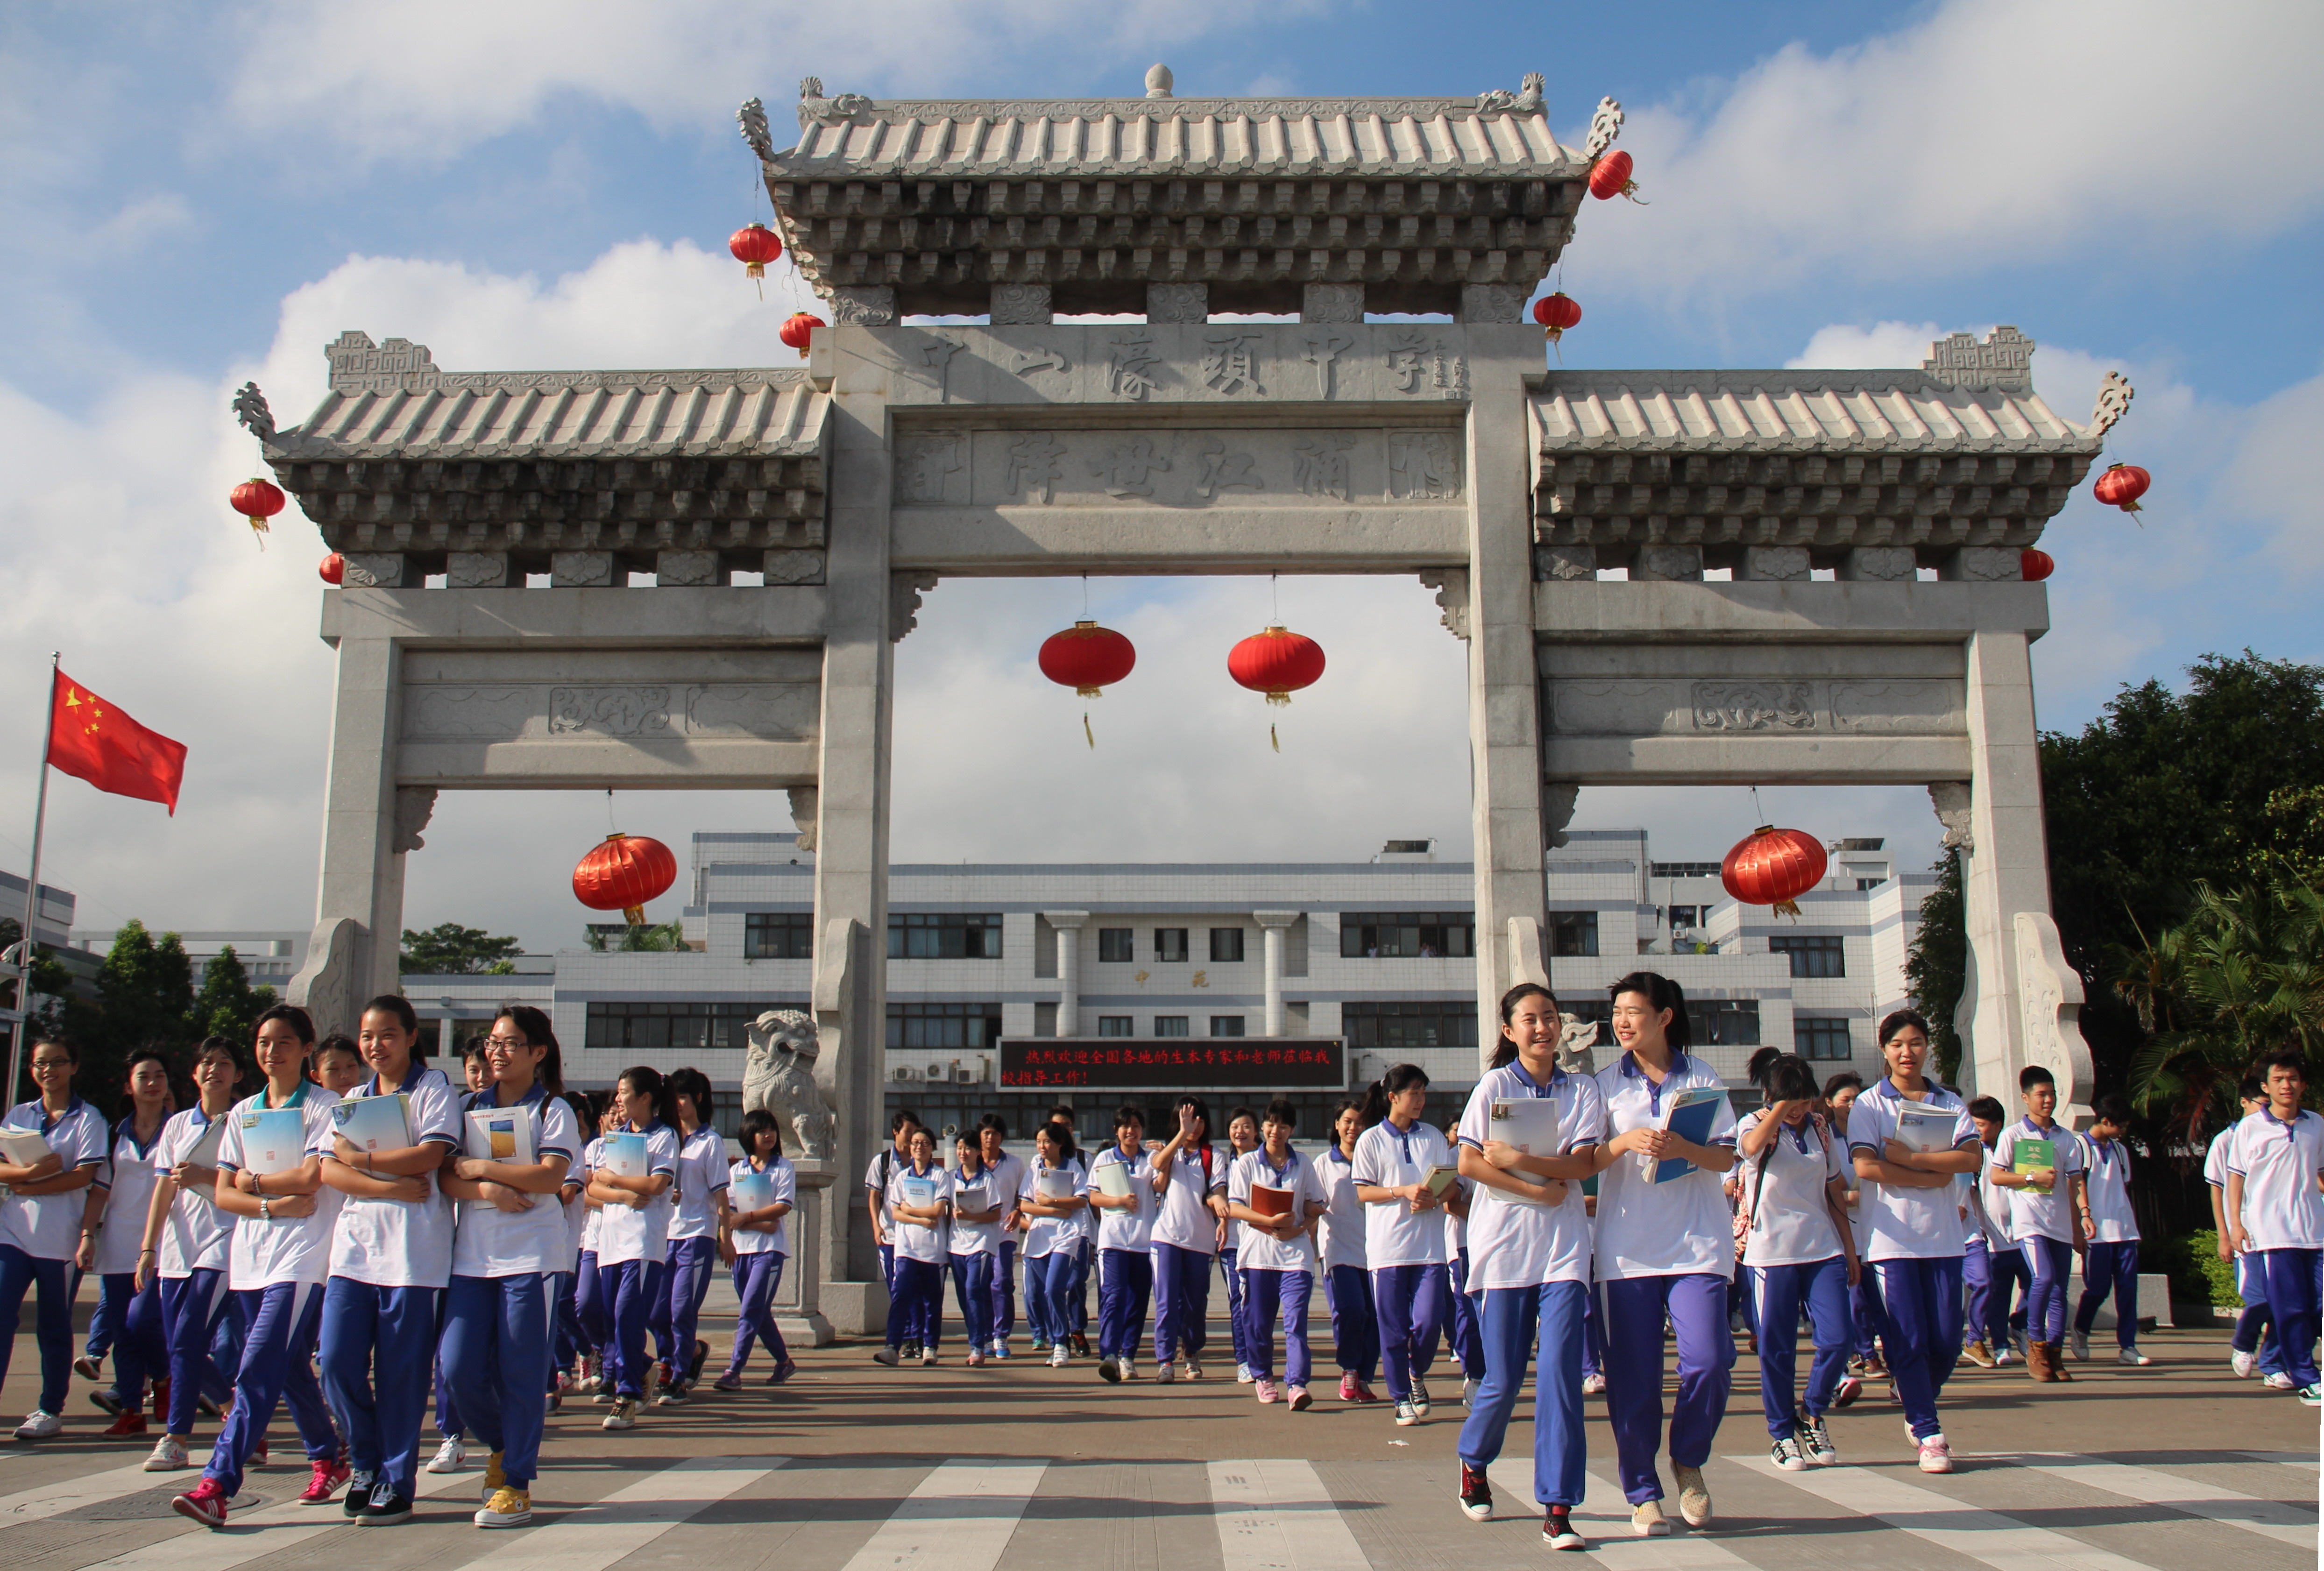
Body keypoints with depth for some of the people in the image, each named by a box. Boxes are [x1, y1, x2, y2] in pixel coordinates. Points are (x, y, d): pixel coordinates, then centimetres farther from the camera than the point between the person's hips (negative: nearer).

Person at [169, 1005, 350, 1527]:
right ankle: (328, 1460, 27)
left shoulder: (323, 1106, -2)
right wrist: (274, 1206, -9)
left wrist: (253, 1180, 0)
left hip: (302, 1255, -6)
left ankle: (217, 1485, -18)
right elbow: (224, 1194, 8)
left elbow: (311, 1176, -14)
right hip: (252, 1254, 7)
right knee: (290, 1369, 13)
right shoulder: (243, 1113, 15)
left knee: (258, 1371, -14)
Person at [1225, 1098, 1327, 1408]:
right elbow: (1234, 1207, -2)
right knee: (1258, 1322, 5)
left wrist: (1298, 1229, -9)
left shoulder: (1303, 1165, 10)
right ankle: (1263, 1377, 23)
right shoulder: (1246, 1163, 6)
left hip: (1296, 1252, 0)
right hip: (1257, 1251, 0)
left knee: (1295, 1320, -11)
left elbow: (1316, 1207, 10)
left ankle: (1297, 1385, -15)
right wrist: (1270, 1221, -15)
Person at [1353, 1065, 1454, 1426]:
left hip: (1429, 1244, 2)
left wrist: (1434, 1197, -12)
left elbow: (1450, 1183, 10)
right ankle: (1402, 1397, 13)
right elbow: (1364, 1192, -2)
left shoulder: (1433, 1137, 11)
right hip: (1388, 1244, -2)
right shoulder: (1371, 1140, 2)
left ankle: (1416, 1374, 23)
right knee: (1393, 1328, 0)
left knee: (1429, 1321, -6)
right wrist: (1404, 1191, -16)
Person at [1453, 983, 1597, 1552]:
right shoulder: (1494, 1086, 2)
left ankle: (1558, 1509, -4)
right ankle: (1474, 1460, 31)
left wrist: (1518, 1159, -15)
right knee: (1505, 1377, 2)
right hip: (1503, 1243, -1)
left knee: (1560, 1371, -9)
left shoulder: (1582, 1090, 9)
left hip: (1563, 1245, 1)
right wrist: (1539, 1190, -11)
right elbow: (1469, 1164, -5)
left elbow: (1585, 1162, -4)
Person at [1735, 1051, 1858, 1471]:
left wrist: (1850, 1248, 14)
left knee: (1839, 1338, -6)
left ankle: (1813, 1414, 17)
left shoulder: (1822, 1129, 11)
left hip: (1823, 1249, 3)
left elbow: (1836, 1191, 16)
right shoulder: (1755, 1124, 0)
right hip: (1771, 1252, -3)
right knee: (1777, 1348, 0)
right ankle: (1782, 1434, 14)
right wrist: (1781, 1107, -22)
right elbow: (1753, 1146, -27)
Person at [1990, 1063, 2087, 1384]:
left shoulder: (2067, 1138, 14)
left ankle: (2055, 1355, 9)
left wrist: (2078, 1227, 6)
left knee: (2059, 1290, 3)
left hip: (2061, 1223, 4)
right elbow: (1997, 1176, -1)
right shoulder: (2013, 1135, 3)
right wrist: (2034, 1178, -12)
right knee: (2044, 1278, -20)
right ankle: (2035, 1345, -5)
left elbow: (2074, 1184, 12)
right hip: (2029, 1221, -4)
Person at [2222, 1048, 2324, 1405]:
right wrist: (2235, 1224, -3)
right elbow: (2236, 1178, 3)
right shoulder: (2250, 1128, 1)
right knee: (2291, 1308, -3)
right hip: (2272, 1232, -3)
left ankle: (2294, 1361, 18)